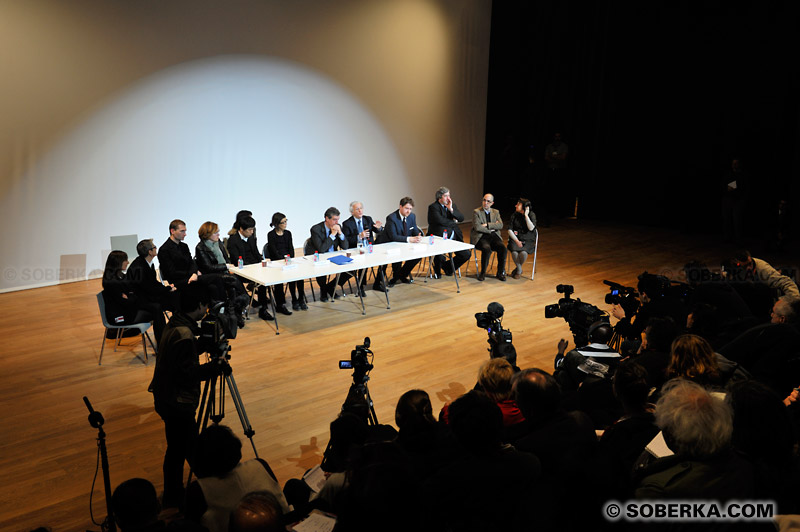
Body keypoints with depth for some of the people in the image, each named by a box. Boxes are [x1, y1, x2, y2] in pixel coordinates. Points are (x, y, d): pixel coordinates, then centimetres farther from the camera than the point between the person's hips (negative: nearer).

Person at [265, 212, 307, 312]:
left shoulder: (288, 233, 14)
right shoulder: (271, 235, -2)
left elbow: (291, 248, 10)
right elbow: (274, 252, -9)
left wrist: (291, 259, -7)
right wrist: (284, 259, -20)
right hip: (276, 262, -4)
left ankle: (301, 299, -15)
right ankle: (294, 301, -19)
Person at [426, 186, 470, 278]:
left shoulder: (452, 204, 13)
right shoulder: (433, 207, -6)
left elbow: (461, 218, 1)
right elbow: (441, 221, -21)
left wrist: (451, 209, -13)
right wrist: (454, 222, -5)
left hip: (454, 237, 6)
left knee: (466, 255, -6)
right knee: (439, 256, -30)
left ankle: (448, 266, 21)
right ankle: (437, 270, 8)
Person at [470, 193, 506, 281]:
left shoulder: (496, 212, 15)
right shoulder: (476, 212, 1)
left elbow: (500, 225, -2)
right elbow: (477, 227, -12)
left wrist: (487, 225, -12)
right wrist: (491, 229, -7)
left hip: (494, 236, 4)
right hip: (480, 237, -4)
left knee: (502, 248, -25)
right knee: (487, 249, -35)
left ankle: (500, 273, -12)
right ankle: (483, 273, -18)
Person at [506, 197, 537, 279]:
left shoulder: (531, 215, -2)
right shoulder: (514, 215, 5)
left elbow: (531, 228, -16)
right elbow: (510, 230, 1)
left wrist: (526, 215, -17)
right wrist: (516, 240, -13)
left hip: (528, 239, -2)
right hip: (515, 238, 2)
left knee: (523, 252, -33)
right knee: (514, 252, -31)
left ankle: (518, 269, -3)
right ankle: (519, 270, -5)